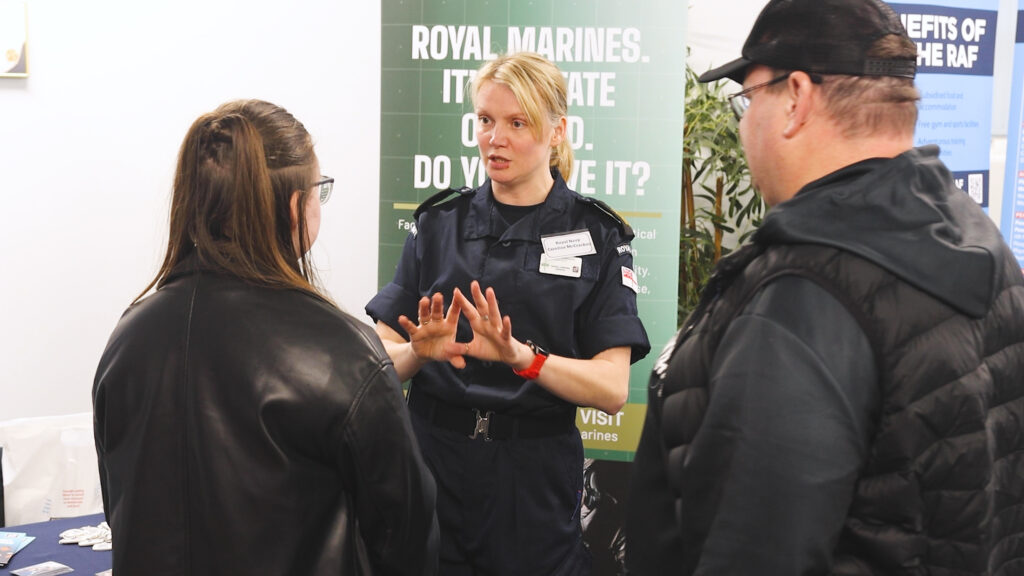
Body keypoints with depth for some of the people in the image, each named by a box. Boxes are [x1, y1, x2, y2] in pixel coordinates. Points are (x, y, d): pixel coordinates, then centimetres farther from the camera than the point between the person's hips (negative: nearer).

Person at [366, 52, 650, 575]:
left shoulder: (598, 235, -3)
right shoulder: (438, 223, 3)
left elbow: (612, 387, -11)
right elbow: (384, 357, 1)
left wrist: (521, 355, -27)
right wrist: (420, 352, -20)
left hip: (535, 475, -1)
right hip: (432, 459, 2)